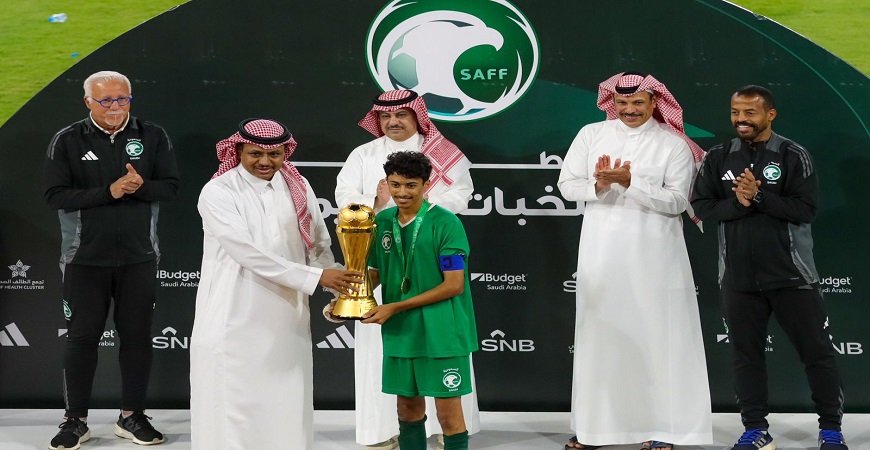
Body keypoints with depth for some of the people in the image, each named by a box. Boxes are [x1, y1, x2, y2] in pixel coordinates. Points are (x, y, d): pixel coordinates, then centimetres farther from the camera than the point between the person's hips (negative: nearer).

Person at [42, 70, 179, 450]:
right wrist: (109, 192, -19)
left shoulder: (152, 137, 2)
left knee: (137, 335, 7)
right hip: (85, 257, -1)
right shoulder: (67, 141, -3)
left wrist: (139, 186, -21)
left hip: (139, 257, 2)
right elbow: (55, 195, -10)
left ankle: (132, 416, 18)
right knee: (82, 336, 3)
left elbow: (170, 186, 0)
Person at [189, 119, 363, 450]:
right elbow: (248, 253, -18)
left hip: (287, 323, 5)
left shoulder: (298, 187, 7)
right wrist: (315, 277, -19)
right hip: (236, 325, -4)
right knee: (234, 418, 0)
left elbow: (319, 246, 11)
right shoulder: (217, 193, -10)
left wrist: (341, 285, -6)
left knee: (287, 414, 8)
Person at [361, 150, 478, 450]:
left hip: (441, 332, -5)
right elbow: (375, 272, 15)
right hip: (400, 333, 5)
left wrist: (395, 307, -16)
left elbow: (454, 285, -15)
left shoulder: (445, 223, -12)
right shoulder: (382, 222, 5)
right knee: (408, 409, 14)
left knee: (449, 413, 0)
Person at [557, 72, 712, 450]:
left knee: (657, 337, -1)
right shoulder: (591, 135, 7)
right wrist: (598, 186, -16)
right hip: (602, 252, 2)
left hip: (654, 256, -2)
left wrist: (630, 183, -20)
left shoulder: (673, 145, -1)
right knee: (599, 336, 6)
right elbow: (567, 184, 4)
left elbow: (676, 201, -9)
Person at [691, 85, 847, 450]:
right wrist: (737, 203, -16)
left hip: (790, 273, -3)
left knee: (816, 350, 2)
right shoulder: (718, 158, 5)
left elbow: (806, 208, -12)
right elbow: (701, 206, 1)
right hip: (738, 276, 3)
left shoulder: (794, 156, -4)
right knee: (745, 354, 8)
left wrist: (759, 196, -21)